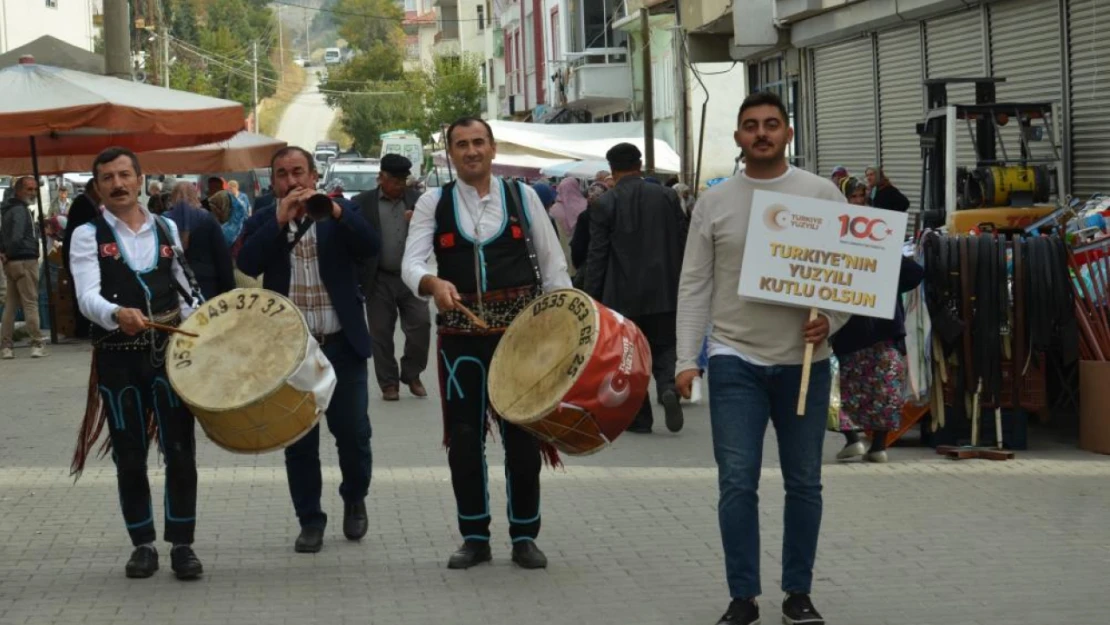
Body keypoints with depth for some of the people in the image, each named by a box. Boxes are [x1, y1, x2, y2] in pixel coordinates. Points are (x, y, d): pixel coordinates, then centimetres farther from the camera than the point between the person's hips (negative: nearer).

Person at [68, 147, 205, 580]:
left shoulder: (167, 230, 10)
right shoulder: (88, 236, -1)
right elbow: (87, 296, -15)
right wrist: (118, 314, -35)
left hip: (169, 352, 2)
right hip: (118, 359, -2)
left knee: (180, 452, -1)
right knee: (130, 457, 6)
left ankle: (182, 544, 7)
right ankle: (143, 545, 17)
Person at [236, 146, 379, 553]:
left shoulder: (340, 214, 4)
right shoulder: (263, 223, 5)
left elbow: (371, 246, -13)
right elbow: (247, 265, -13)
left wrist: (334, 210, -25)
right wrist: (280, 219, -19)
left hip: (341, 344, -1)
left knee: (352, 431, 2)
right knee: (299, 440, 5)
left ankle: (355, 498, 27)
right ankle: (310, 520, 16)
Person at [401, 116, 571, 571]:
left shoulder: (522, 197, 5)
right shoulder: (433, 203, 5)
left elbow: (553, 266, 7)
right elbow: (410, 263, -6)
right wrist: (432, 283, -28)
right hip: (461, 333, 0)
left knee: (523, 433, 4)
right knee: (464, 436, 4)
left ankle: (524, 536, 15)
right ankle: (475, 537, 16)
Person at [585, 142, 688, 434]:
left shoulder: (605, 204, -8)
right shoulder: (667, 196, 0)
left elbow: (597, 256, -7)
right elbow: (682, 244, 4)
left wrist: (592, 298, -1)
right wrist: (683, 285, 14)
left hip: (623, 295, -2)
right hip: (664, 291, 2)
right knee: (664, 347, 13)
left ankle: (638, 417, 9)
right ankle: (668, 387, -15)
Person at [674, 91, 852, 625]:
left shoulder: (821, 194, 1)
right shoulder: (714, 202, 3)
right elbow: (694, 284, 4)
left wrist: (831, 320, -15)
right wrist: (686, 359, -3)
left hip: (804, 359, 0)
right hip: (735, 360, 0)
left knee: (804, 482, 8)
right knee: (737, 483, -4)